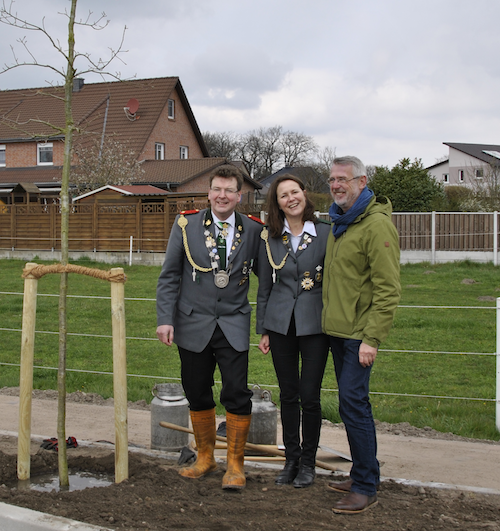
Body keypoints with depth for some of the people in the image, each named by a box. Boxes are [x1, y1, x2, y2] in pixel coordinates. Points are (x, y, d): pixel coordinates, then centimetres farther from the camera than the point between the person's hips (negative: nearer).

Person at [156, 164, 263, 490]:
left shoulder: (253, 230, 1)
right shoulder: (186, 225, 0)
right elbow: (169, 276, 2)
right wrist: (165, 319, -5)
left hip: (234, 326, -1)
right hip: (193, 325, 1)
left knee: (237, 395, -6)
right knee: (197, 395, 9)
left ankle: (235, 464, 13)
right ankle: (205, 457, 30)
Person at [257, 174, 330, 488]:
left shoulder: (325, 233, -2)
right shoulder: (270, 238, 5)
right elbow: (264, 287, 10)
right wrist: (263, 330, 8)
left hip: (314, 323, -2)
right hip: (281, 323, 3)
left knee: (310, 395, -1)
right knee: (288, 394, 10)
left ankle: (308, 462, 17)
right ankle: (291, 459, 24)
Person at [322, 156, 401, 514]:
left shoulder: (377, 225, -14)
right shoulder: (339, 223, 15)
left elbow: (388, 289, -18)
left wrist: (372, 337, -22)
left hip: (360, 333, -9)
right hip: (337, 329, 9)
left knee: (353, 404, -8)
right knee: (352, 404, 14)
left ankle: (367, 488, 2)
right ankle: (360, 476, 25)